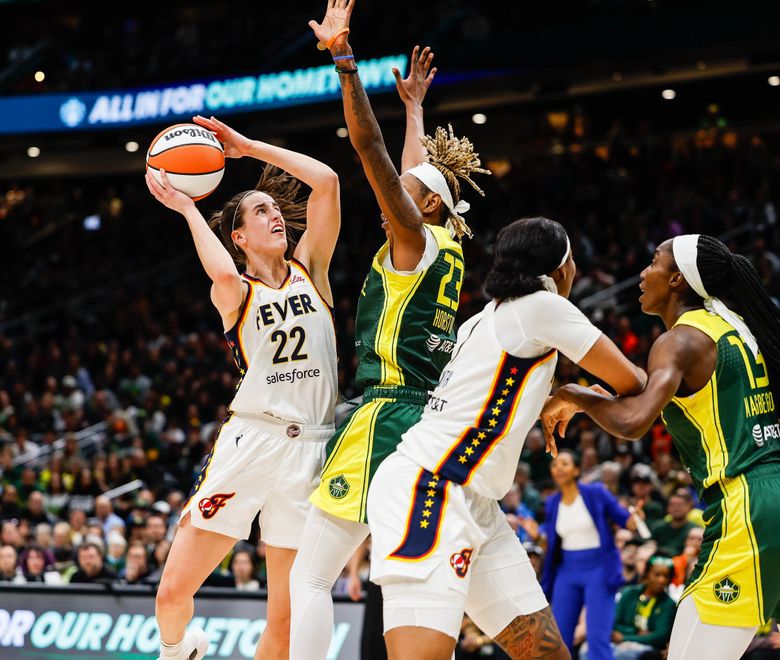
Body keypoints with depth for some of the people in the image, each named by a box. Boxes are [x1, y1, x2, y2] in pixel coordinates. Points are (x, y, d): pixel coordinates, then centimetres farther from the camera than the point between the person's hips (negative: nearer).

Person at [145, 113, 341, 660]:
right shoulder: (234, 293, 5)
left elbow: (326, 181, 2)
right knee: (174, 593, -4)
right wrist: (187, 208, -9)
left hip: (312, 447, 2)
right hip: (250, 441, -2)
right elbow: (224, 274, -22)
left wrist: (247, 146, 5)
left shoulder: (309, 268, 13)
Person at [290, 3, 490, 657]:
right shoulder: (448, 251, 15)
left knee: (310, 576, -8)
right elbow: (420, 170, 33)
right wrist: (415, 105, 46)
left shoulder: (414, 241, -5)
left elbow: (372, 151, -14)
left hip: (385, 417, -9)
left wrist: (344, 58, -18)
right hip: (430, 422, 9)